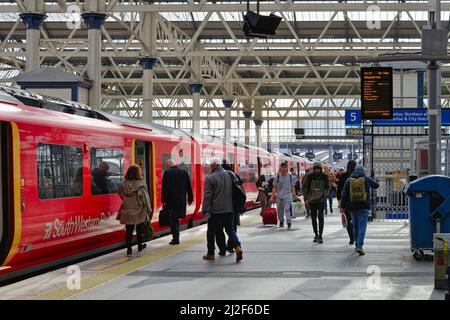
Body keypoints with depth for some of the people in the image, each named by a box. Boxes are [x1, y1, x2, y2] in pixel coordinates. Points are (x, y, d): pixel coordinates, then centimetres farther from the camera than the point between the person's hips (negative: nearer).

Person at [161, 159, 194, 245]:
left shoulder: (167, 173, -8)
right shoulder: (184, 172, 7)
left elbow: (164, 188, -11)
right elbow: (189, 187, 10)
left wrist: (164, 200, -8)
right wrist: (190, 198, 15)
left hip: (171, 200, -5)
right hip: (182, 200, 5)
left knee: (173, 219, 0)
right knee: (176, 219, 18)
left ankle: (176, 239, -4)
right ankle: (176, 237, 19)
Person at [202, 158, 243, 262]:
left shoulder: (210, 178, -11)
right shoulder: (228, 175, 5)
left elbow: (207, 196, -14)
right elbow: (234, 192, 12)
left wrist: (205, 210, -12)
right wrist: (234, 206, 21)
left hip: (215, 210, -5)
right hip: (229, 209, 5)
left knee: (211, 232, 9)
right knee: (230, 229, 12)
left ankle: (210, 253, 15)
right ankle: (237, 247, -10)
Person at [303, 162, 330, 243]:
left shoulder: (324, 177, -1)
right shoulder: (310, 177, -1)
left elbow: (327, 187, 9)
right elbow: (305, 187, 5)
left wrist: (324, 195, -4)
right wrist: (306, 198, -2)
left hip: (321, 200, -2)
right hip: (312, 200, 2)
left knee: (320, 217, -13)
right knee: (313, 218, 10)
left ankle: (320, 235, -9)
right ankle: (316, 234, 23)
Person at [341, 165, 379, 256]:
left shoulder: (349, 180, 3)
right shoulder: (367, 179, 0)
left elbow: (344, 195, 0)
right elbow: (376, 185, 18)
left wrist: (343, 206, 4)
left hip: (353, 207, 2)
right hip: (364, 207, -2)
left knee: (355, 226, 16)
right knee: (362, 226, -6)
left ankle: (358, 245, 26)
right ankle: (359, 246, -21)